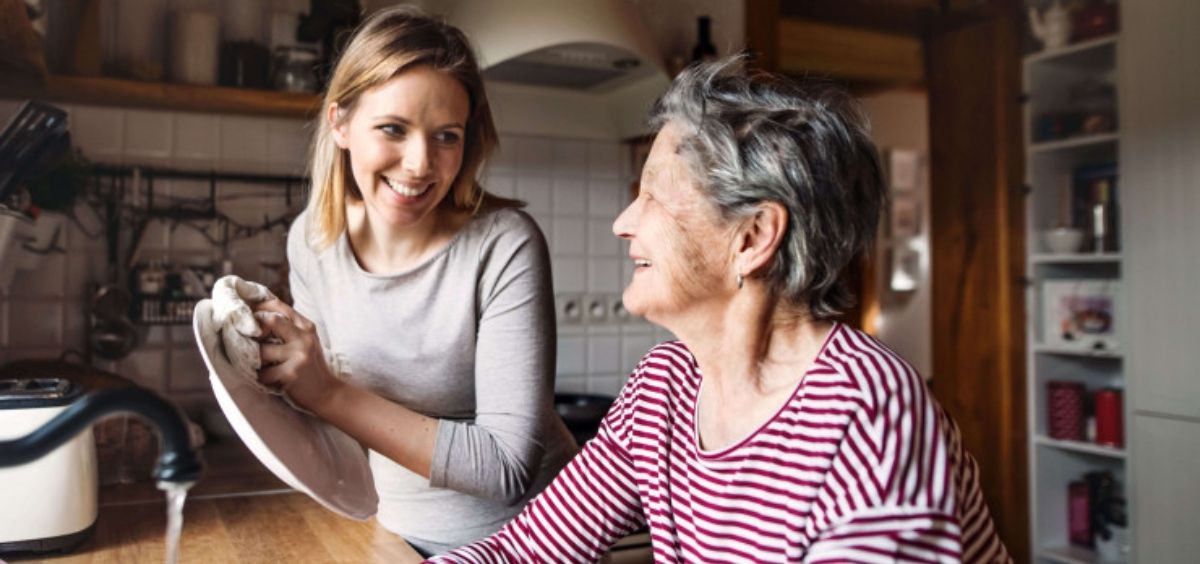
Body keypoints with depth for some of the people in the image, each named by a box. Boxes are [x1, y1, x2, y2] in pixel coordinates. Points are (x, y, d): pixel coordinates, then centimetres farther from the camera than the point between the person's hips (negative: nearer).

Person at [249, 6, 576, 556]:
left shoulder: (504, 244, -25)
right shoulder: (311, 240, -10)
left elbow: (509, 467, -26)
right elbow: (327, 397, 2)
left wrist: (330, 394, -30)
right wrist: (282, 370, -18)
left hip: (521, 536, -4)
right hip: (401, 531, 4)